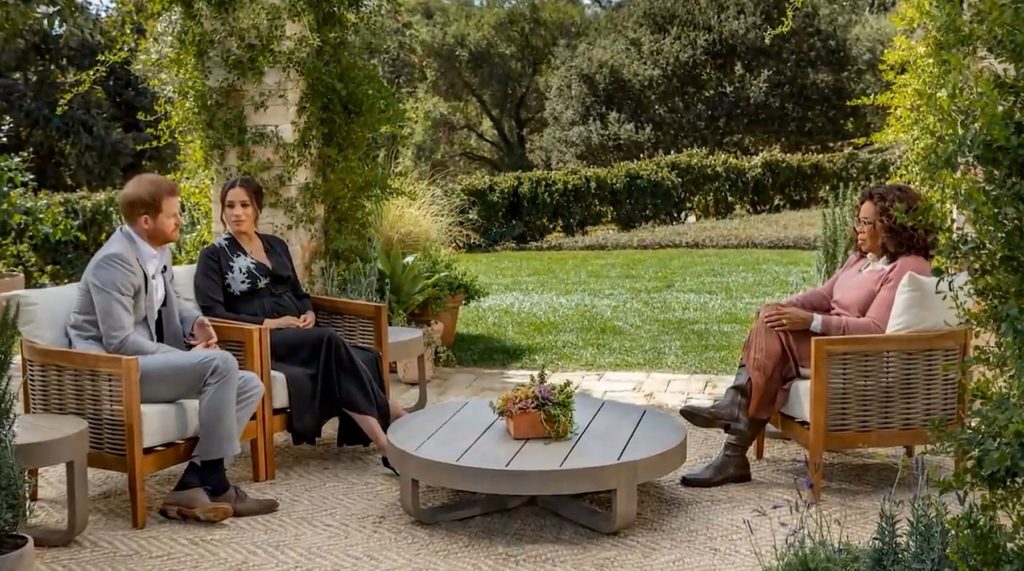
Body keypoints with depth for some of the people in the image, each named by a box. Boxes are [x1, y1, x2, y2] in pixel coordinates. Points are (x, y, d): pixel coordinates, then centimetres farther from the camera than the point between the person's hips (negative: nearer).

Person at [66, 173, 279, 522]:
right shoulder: (114, 261, -19)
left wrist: (195, 322, 4)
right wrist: (186, 357, -18)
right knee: (220, 364, -28)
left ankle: (193, 485, -12)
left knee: (249, 386, -2)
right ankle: (212, 482, -17)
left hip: (149, 364, 10)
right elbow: (119, 342, -25)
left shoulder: (159, 250, 9)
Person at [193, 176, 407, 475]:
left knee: (366, 359, -26)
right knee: (331, 341, -33)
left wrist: (309, 313, 1)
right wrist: (268, 323, -17)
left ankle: (386, 443, -32)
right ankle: (396, 420, -31)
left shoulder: (276, 245, 18)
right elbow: (212, 313, -9)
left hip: (300, 335, 6)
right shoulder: (214, 255, 2)